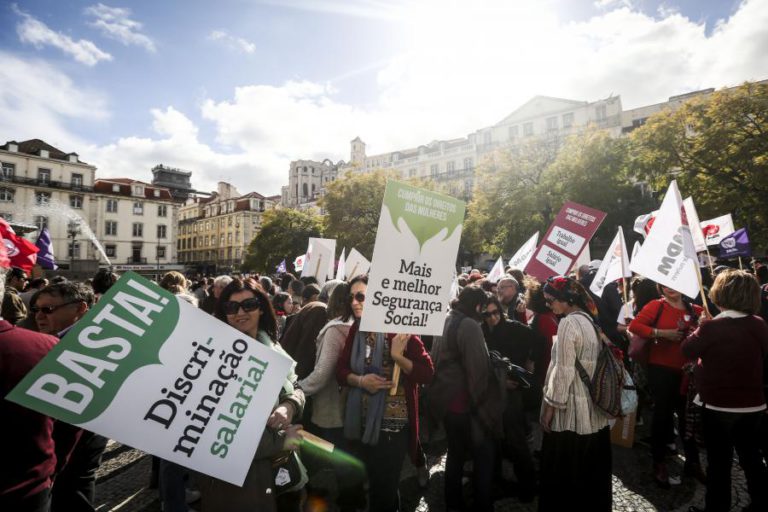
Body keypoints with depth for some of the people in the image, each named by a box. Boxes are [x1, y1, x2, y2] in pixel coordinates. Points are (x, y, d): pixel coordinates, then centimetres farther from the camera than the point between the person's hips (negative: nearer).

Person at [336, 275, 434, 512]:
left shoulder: (398, 327, -14)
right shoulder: (356, 329, 3)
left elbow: (427, 373, -16)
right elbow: (340, 370, 4)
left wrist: (398, 357, -31)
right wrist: (360, 380, -15)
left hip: (392, 423, -6)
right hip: (361, 421, 6)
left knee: (384, 489, 8)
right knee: (369, 485, 21)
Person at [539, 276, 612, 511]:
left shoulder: (568, 323, -19)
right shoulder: (590, 319, 8)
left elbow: (563, 371, -21)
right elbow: (588, 364, 13)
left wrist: (550, 406, -14)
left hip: (571, 412, -9)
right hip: (594, 408, 9)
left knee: (563, 473, 6)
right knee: (592, 470, 21)